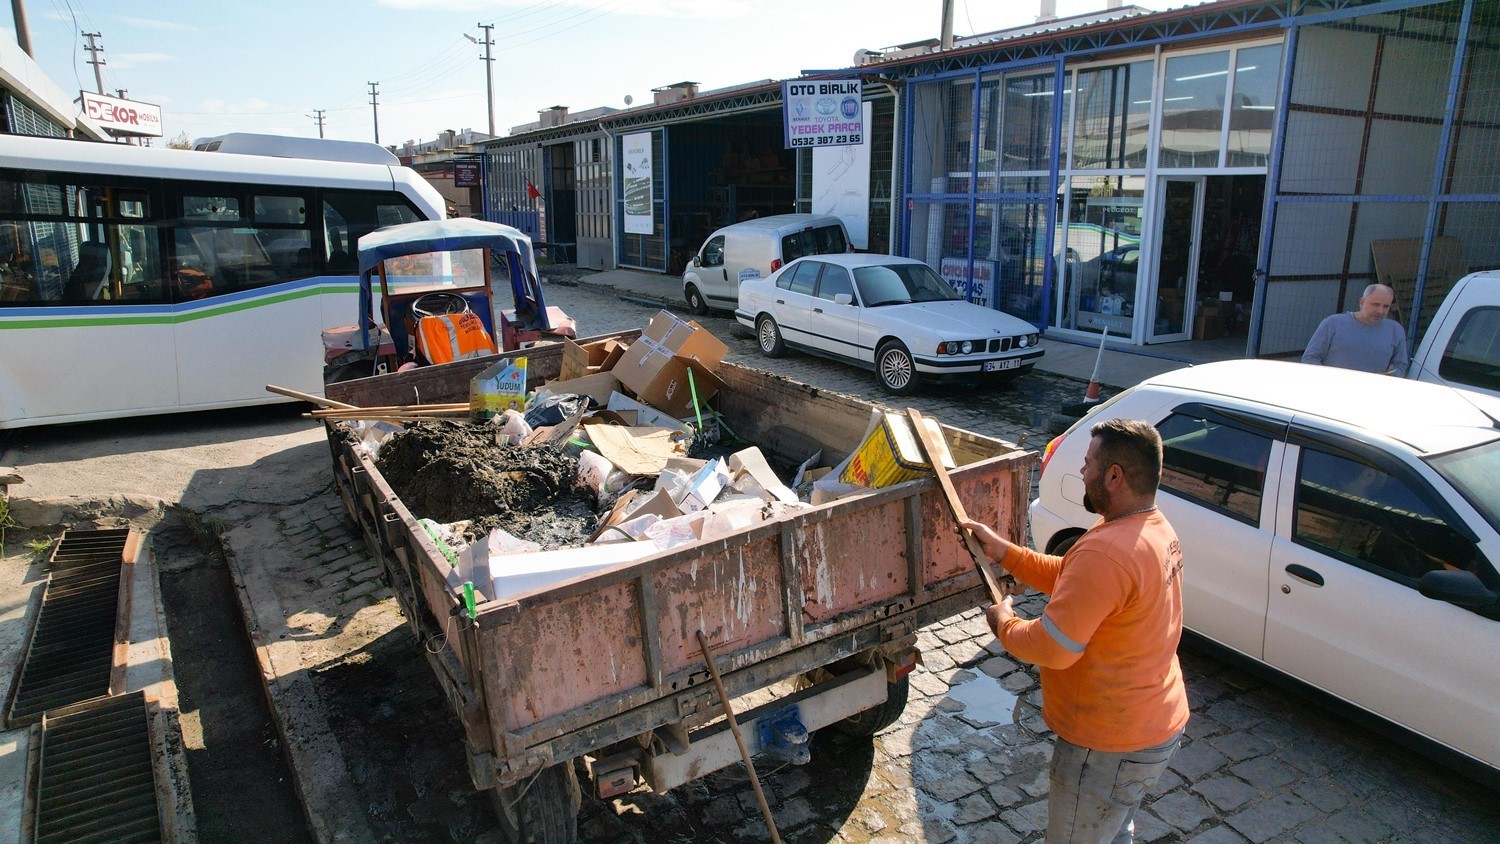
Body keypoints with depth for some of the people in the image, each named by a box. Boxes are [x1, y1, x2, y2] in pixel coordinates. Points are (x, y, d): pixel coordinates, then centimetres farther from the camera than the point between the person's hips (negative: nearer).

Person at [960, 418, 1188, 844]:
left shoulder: (1106, 552, -34)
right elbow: (1066, 578, 9)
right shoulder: (1155, 528, 1)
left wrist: (1003, 624, -12)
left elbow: (1052, 648, -31)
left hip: (1112, 745, -9)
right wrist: (1002, 550, 2)